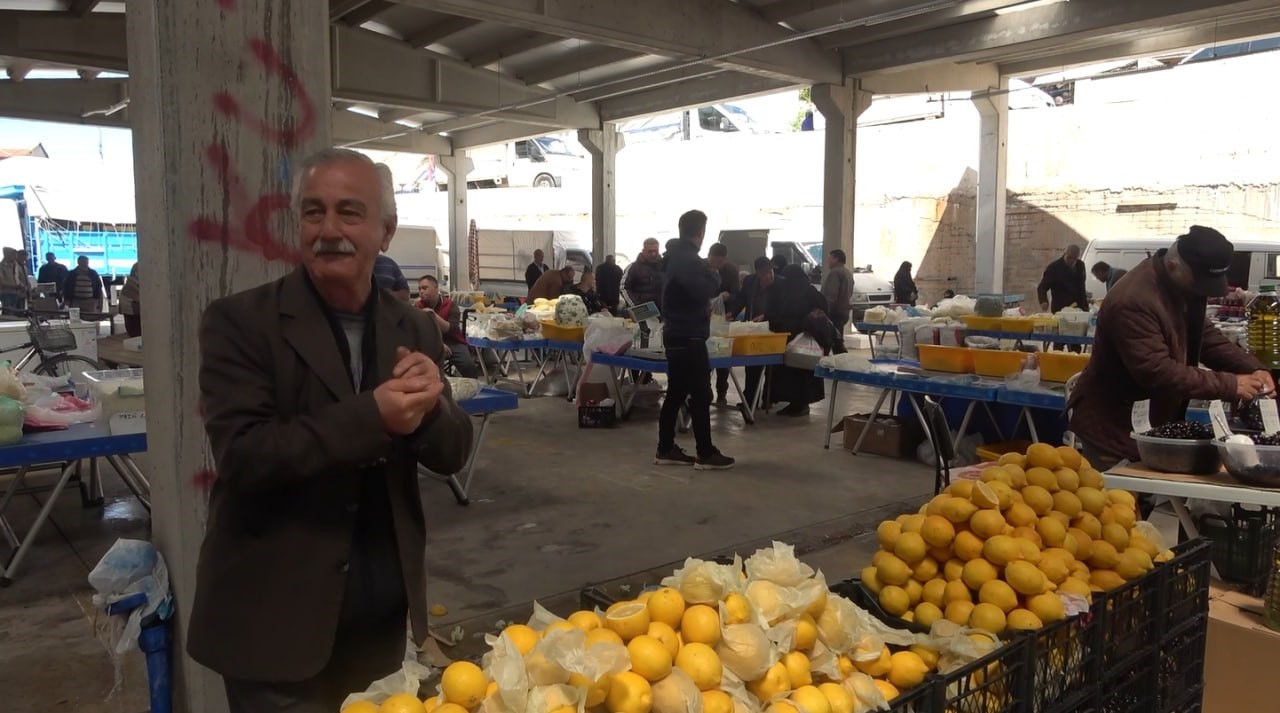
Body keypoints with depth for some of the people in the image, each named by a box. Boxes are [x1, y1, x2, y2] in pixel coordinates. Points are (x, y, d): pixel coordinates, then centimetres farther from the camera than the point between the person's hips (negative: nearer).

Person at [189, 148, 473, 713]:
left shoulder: (413, 329, 1)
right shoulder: (240, 322, -11)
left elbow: (452, 453, 1)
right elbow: (241, 454, -21)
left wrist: (428, 405, -20)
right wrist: (371, 417, -29)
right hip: (274, 617, -4)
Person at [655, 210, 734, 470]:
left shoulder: (677, 256, 14)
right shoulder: (688, 259, -18)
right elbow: (704, 290, -25)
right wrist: (715, 277, -6)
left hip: (677, 333, 10)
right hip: (689, 336, -10)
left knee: (676, 393, 12)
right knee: (700, 395, -5)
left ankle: (665, 449, 15)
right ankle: (706, 454, 0)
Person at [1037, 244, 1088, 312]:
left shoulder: (1080, 265, 8)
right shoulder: (1054, 267, -8)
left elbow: (1081, 286, 19)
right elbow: (1041, 287, -12)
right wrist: (1043, 301, -31)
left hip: (1079, 309, 5)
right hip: (1060, 310, -5)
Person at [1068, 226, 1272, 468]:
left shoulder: (1185, 287, 3)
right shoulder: (1134, 302, -29)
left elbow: (1203, 335, 10)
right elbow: (1157, 372, -31)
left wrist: (1252, 368, -5)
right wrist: (1229, 385, -27)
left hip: (1153, 425, 10)